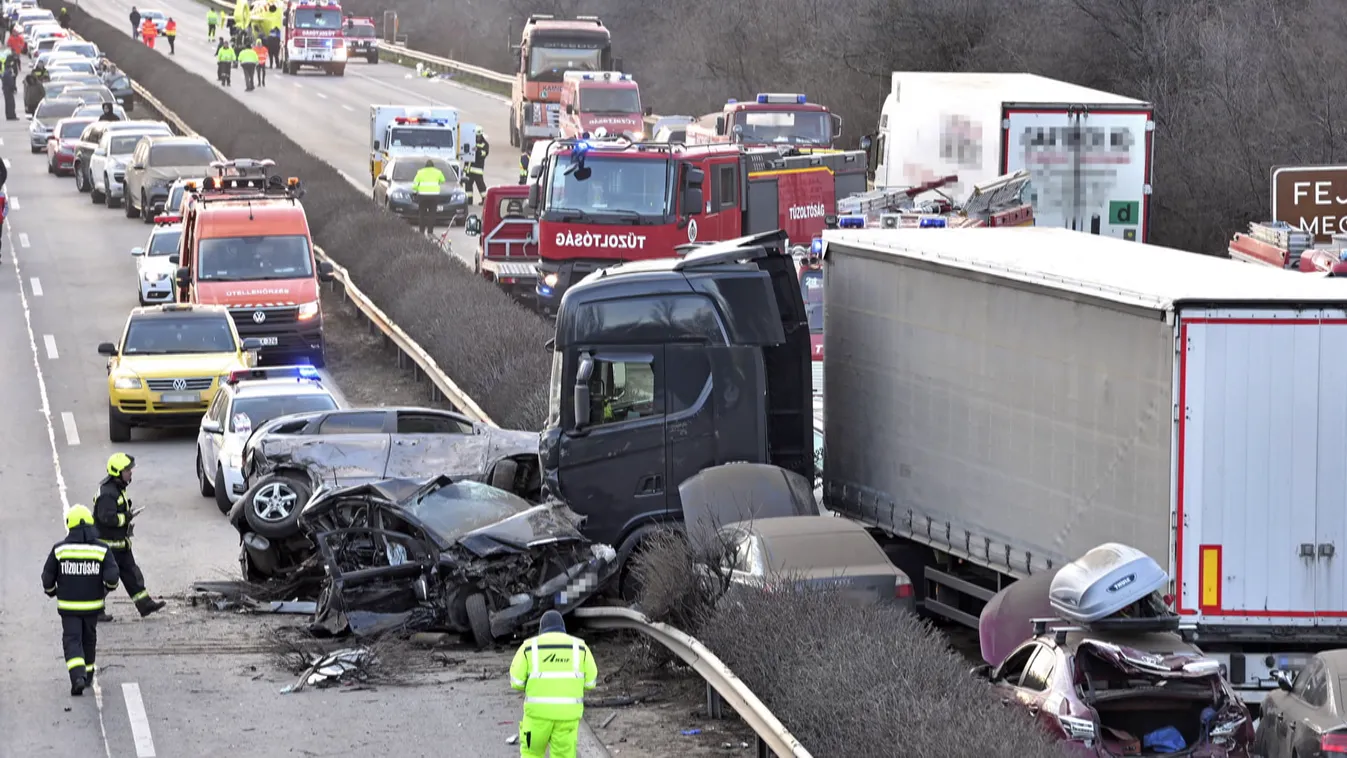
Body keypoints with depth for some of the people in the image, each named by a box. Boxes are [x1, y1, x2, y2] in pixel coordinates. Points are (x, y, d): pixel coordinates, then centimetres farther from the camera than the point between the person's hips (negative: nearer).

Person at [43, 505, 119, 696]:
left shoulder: (60, 549, -9)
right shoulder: (101, 550, -8)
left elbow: (47, 577, -3)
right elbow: (112, 576, -15)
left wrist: (51, 591, 18)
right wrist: (109, 587, 8)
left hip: (68, 606, -2)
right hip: (93, 604, 2)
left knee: (72, 640, 0)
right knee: (89, 638, 20)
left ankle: (78, 676, -20)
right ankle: (88, 673, 33)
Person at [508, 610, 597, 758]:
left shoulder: (529, 647, 1)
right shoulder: (579, 647, 4)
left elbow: (517, 681, 0)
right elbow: (590, 681, 6)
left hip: (539, 709, -1)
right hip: (567, 711, 1)